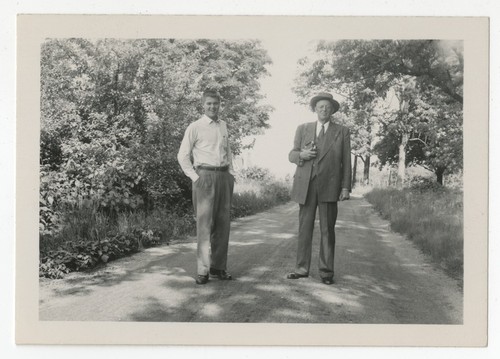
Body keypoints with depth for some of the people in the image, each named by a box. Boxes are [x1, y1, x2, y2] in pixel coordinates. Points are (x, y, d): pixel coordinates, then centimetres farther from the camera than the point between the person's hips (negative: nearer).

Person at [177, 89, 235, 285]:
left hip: (224, 176, 5)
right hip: (205, 176, -5)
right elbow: (182, 156, 0)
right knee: (204, 223, -7)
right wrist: (194, 177, -7)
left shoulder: (223, 126, 14)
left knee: (222, 223, 7)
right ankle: (203, 270, -3)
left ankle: (218, 267, 16)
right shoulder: (195, 127, -1)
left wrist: (231, 172, 13)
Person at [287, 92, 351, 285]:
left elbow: (346, 161, 6)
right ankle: (302, 268, 13)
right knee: (304, 228, 4)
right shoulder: (303, 129, 14)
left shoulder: (342, 132, 10)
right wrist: (301, 155, -11)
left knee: (327, 230, 1)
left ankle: (326, 271, 9)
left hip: (329, 186, -1)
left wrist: (345, 187, -3)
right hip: (305, 185, 2)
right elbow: (291, 155, 12)